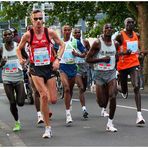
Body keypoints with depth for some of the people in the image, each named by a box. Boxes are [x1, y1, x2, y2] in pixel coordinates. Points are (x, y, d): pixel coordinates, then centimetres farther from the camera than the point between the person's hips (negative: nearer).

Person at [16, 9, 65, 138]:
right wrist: (21, 59, -9)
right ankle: (48, 127, -7)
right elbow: (19, 49, 10)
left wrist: (58, 59, -6)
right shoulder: (28, 35, -4)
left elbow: (62, 45, 7)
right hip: (36, 69, -1)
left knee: (53, 100, -2)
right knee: (44, 96, -18)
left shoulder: (50, 32, -4)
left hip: (49, 67, 2)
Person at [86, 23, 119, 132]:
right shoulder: (97, 43, -7)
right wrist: (102, 59, -17)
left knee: (113, 97, -20)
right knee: (102, 103, 1)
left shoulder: (115, 44, 6)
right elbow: (88, 59, -8)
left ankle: (110, 123, -7)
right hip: (99, 74, -2)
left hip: (111, 73, 2)